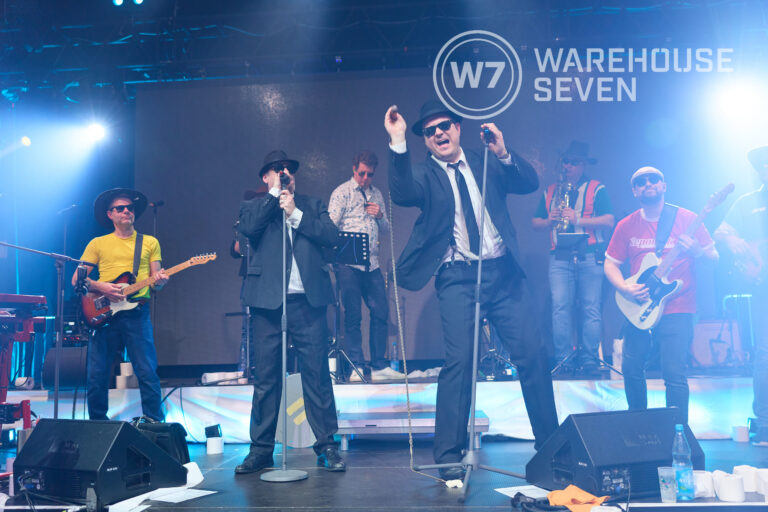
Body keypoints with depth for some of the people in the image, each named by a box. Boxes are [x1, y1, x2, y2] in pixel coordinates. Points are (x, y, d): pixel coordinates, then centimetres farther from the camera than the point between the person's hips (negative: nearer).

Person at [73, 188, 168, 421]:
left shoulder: (150, 242, 15)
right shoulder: (98, 243, 14)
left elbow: (155, 282, 12)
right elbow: (76, 279, 10)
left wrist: (159, 281, -12)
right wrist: (100, 287, -9)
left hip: (137, 313, -1)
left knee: (147, 373, -6)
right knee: (96, 376, 1)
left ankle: (155, 423, 2)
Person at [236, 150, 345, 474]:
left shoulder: (311, 205, 17)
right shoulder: (253, 207, 15)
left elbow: (331, 235, 1)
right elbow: (247, 228, -8)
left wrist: (294, 212, -3)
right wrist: (275, 193, -3)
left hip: (308, 300, 1)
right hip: (267, 301, 0)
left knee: (317, 375, 1)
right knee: (264, 378, 4)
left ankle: (327, 445, 10)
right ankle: (261, 449, 14)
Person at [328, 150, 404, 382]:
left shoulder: (377, 194, 18)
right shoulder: (342, 193, 2)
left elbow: (385, 229, 21)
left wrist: (380, 216, -1)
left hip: (372, 263, 5)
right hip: (349, 264, -5)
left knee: (381, 312, 2)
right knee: (353, 316, -1)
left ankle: (379, 367, 10)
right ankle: (357, 367, 6)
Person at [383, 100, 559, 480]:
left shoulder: (486, 162, 13)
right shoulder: (423, 173, 4)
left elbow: (530, 183, 2)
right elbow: (402, 195, -17)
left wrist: (503, 154, -13)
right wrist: (398, 144, -25)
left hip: (502, 272, 3)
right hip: (458, 277, -3)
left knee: (532, 355, 3)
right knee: (459, 359, -11)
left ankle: (550, 443, 19)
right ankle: (449, 456, 3)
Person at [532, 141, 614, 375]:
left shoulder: (596, 189, 8)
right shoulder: (551, 191, 19)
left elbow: (609, 221, -4)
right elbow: (535, 222, 19)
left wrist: (577, 219, -13)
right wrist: (550, 220, -3)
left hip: (590, 256, -2)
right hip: (560, 257, 3)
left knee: (591, 308, -4)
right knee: (560, 307, -6)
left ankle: (589, 361, 1)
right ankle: (563, 360, -2)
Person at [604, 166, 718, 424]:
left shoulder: (686, 219, -2)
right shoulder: (626, 226, 7)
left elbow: (714, 256, 1)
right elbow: (610, 264, 9)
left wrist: (696, 250, -21)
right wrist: (624, 288, -9)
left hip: (676, 309, -4)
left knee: (674, 373, -10)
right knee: (631, 369, 10)